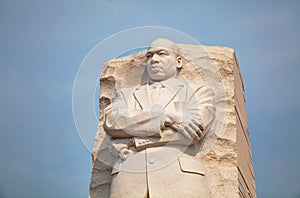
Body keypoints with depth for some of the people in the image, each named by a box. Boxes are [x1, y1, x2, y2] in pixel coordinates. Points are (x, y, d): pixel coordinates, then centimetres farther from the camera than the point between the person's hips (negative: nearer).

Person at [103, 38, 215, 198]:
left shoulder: (197, 92, 19)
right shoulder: (126, 94, 25)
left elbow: (195, 130, 0)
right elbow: (111, 122, 3)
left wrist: (134, 140, 1)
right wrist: (167, 116, -5)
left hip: (180, 175, -1)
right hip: (128, 177, 2)